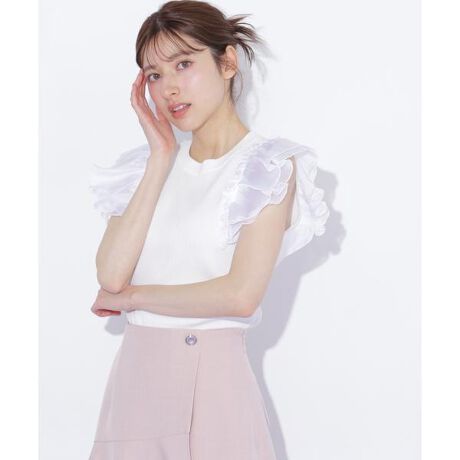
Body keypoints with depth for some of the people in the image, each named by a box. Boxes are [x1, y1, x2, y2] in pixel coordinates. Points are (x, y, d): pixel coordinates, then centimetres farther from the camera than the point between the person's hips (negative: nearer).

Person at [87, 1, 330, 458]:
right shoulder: (144, 165, 10)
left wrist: (132, 296, -3)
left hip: (213, 374, -4)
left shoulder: (270, 168, -3)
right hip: (135, 373, 4)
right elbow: (110, 275, -5)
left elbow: (240, 295, -15)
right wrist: (162, 160, -2)